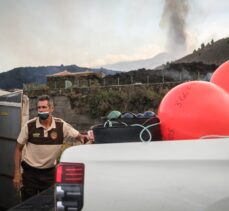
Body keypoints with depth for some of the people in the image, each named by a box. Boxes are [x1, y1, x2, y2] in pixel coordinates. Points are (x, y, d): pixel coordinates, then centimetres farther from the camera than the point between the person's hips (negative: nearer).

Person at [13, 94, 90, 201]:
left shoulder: (61, 125, -9)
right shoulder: (29, 126, -10)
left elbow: (78, 136, -4)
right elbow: (18, 149, -2)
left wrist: (84, 138, -30)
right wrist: (17, 172, -5)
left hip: (49, 172, 1)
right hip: (30, 172, -1)